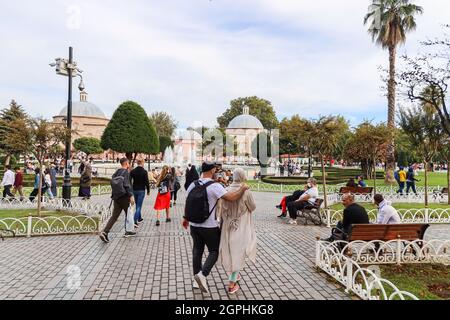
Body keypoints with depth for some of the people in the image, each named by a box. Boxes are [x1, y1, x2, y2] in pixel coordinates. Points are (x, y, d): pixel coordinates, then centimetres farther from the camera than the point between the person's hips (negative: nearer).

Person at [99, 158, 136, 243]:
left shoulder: (116, 172, 12)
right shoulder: (126, 172, -11)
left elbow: (113, 183, 15)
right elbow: (127, 185, -19)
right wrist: (131, 196, -19)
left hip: (116, 197, 6)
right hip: (124, 197, -6)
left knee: (114, 216, 4)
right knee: (129, 214, 12)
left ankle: (105, 232, -10)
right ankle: (127, 231, 23)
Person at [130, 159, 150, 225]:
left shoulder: (132, 171, 1)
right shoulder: (144, 171, -11)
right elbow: (147, 182, -11)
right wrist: (148, 191, 0)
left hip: (134, 190, 5)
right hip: (141, 190, -5)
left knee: (137, 205, 20)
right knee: (139, 206, -5)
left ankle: (139, 218, 34)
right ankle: (135, 221, -14)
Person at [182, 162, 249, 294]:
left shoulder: (192, 185, 2)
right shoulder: (214, 186, -18)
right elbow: (232, 197, -25)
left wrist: (185, 218, 26)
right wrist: (243, 189, -7)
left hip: (194, 225, 6)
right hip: (210, 227, -6)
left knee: (197, 250, 17)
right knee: (214, 251, 10)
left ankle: (196, 280, 25)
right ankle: (202, 274, -6)